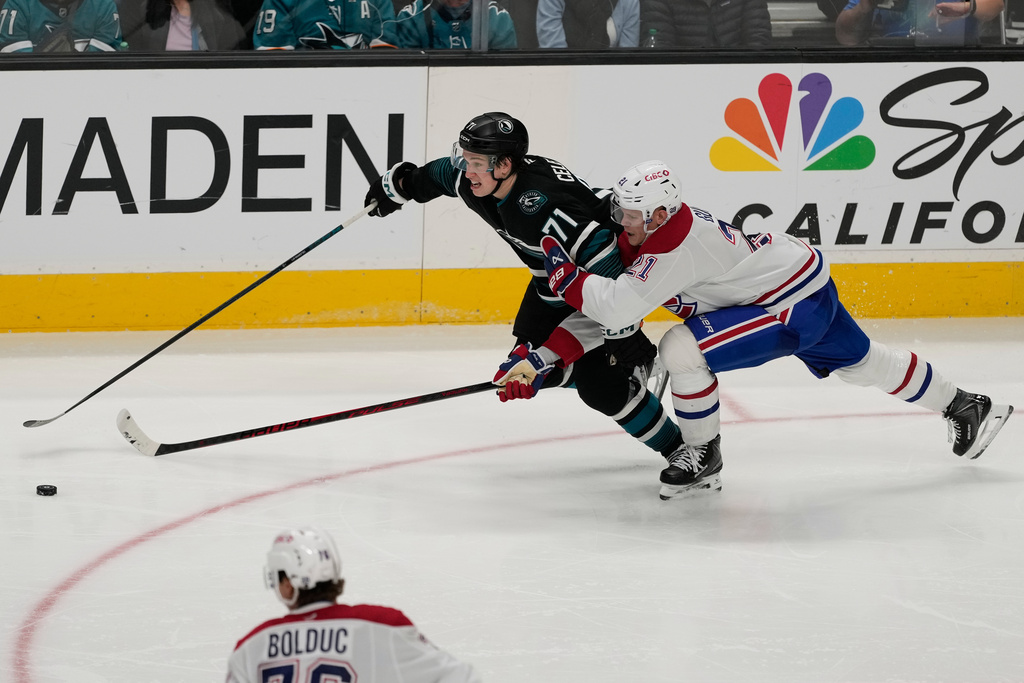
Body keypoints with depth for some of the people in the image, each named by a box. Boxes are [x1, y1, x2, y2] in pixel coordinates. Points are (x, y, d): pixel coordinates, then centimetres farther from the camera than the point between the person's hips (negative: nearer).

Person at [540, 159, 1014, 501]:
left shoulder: (675, 246, -28)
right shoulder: (657, 223, 0)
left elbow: (619, 306, -33)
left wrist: (566, 276, -23)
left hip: (795, 305, -11)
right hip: (804, 276, 11)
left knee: (682, 349, -19)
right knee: (859, 363, 28)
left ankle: (703, 456, -2)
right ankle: (963, 407, 43)